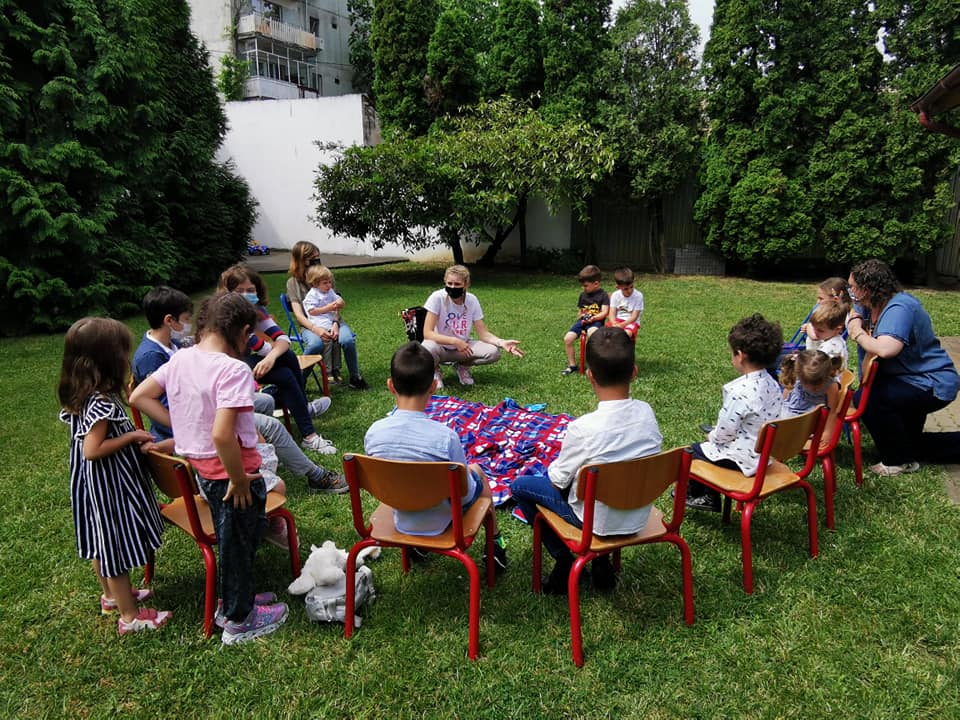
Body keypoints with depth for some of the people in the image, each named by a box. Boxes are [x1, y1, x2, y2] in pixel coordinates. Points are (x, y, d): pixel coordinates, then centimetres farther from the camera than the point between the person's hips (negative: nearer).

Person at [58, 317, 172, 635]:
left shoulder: (78, 395, 1)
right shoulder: (102, 403, -28)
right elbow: (92, 450, -29)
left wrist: (126, 433, 7)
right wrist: (131, 436, -20)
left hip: (90, 483, 10)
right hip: (109, 485, -10)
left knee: (102, 540, 24)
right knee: (117, 543, 3)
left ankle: (112, 595, 44)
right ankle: (130, 616, 17)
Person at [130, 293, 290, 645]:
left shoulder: (179, 359, -2)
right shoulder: (233, 369, -26)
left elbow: (138, 397, 7)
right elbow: (221, 435, -34)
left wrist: (181, 426, 9)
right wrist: (239, 480, -21)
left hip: (202, 469, 8)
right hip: (230, 471, -8)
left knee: (232, 539, 27)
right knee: (238, 544, 13)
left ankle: (235, 599, 47)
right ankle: (239, 621, 33)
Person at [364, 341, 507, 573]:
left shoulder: (373, 433, -22)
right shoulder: (445, 436, -32)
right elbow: (465, 495, -19)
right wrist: (468, 472, 2)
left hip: (401, 521, 3)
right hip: (441, 523, -3)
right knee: (477, 471, 26)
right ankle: (495, 542, 45)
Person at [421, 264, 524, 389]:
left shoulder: (472, 300, -10)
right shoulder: (437, 298, -20)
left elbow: (483, 333, -9)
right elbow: (427, 333, -23)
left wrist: (502, 342, -29)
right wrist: (455, 341, -35)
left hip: (462, 347, 3)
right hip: (441, 346, -3)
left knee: (493, 352, -22)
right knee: (427, 349, -39)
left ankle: (463, 366, 8)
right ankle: (435, 371, -2)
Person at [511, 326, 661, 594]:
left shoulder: (583, 428, -28)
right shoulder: (647, 412, -13)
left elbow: (557, 480, -14)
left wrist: (554, 468, 9)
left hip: (597, 521, -5)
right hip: (639, 517, 5)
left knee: (520, 485, 12)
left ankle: (564, 561, 15)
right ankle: (601, 561, 26)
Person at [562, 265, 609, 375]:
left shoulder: (603, 295, 0)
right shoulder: (583, 295, 17)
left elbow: (604, 312, -8)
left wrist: (593, 318, -23)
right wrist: (581, 315, 3)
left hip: (596, 321, -6)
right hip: (582, 321, 6)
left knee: (592, 332, -41)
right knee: (567, 338, -16)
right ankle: (572, 365, 0)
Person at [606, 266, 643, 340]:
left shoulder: (638, 296, -9)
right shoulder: (615, 295, 1)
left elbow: (634, 317, -11)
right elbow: (612, 313, -5)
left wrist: (622, 325, -25)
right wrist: (614, 324, -27)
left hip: (631, 322, -3)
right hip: (617, 320, 3)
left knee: (627, 333, -36)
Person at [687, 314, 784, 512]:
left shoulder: (740, 392, -30)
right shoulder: (773, 385, -3)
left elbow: (724, 433, -23)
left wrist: (712, 436, 0)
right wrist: (716, 434, 12)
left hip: (740, 458, -8)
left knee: (693, 451, 13)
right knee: (709, 447, 26)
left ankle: (692, 493, 38)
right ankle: (710, 498, 33)